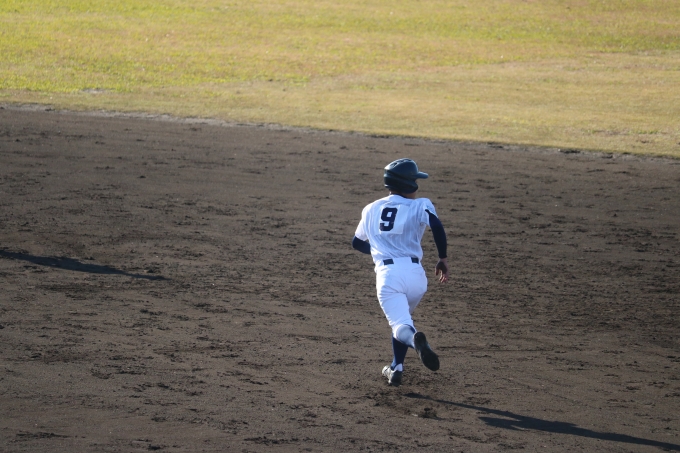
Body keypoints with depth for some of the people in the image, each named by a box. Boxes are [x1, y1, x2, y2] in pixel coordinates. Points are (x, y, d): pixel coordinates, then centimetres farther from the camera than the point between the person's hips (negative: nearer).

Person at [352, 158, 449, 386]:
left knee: (400, 325, -11)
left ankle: (415, 339, -45)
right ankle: (397, 368, 23)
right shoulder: (420, 205, 6)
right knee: (402, 318, 26)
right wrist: (443, 259, -3)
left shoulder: (371, 209, 19)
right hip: (415, 273, 0)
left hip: (386, 275, 0)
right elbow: (437, 226, -13)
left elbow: (357, 242, 31)